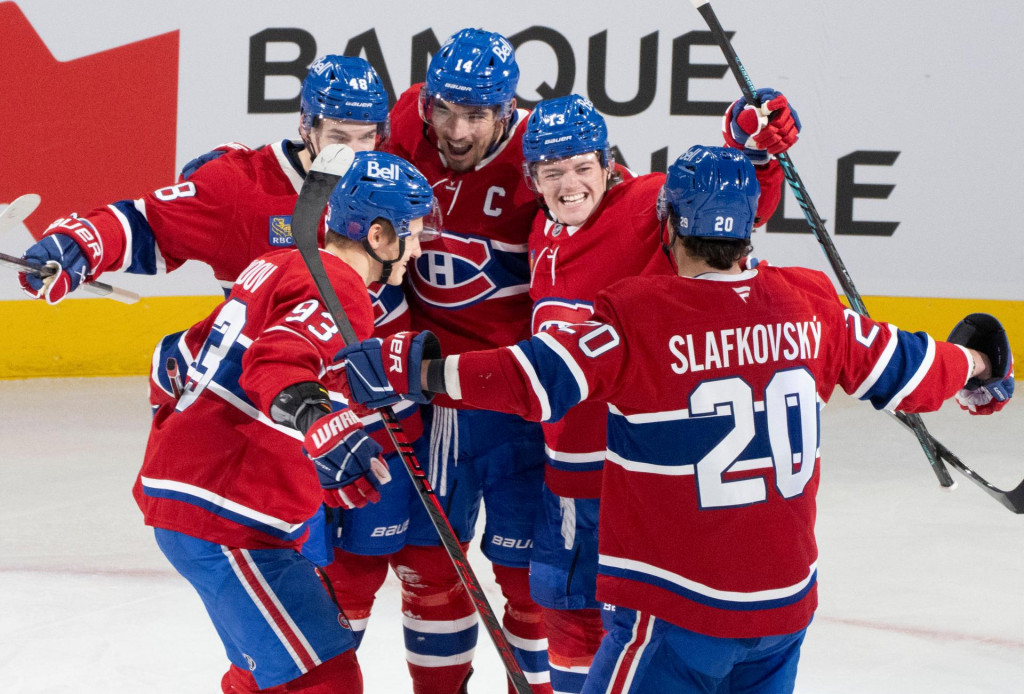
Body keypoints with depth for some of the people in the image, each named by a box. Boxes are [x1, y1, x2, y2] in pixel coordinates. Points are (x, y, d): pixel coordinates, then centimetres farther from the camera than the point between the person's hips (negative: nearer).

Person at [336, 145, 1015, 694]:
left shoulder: (637, 317, -16)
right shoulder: (811, 304, 0)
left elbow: (535, 377, -21)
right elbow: (903, 371, 12)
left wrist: (419, 369, -15)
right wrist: (973, 364, 32)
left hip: (678, 607, -6)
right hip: (786, 601, 6)